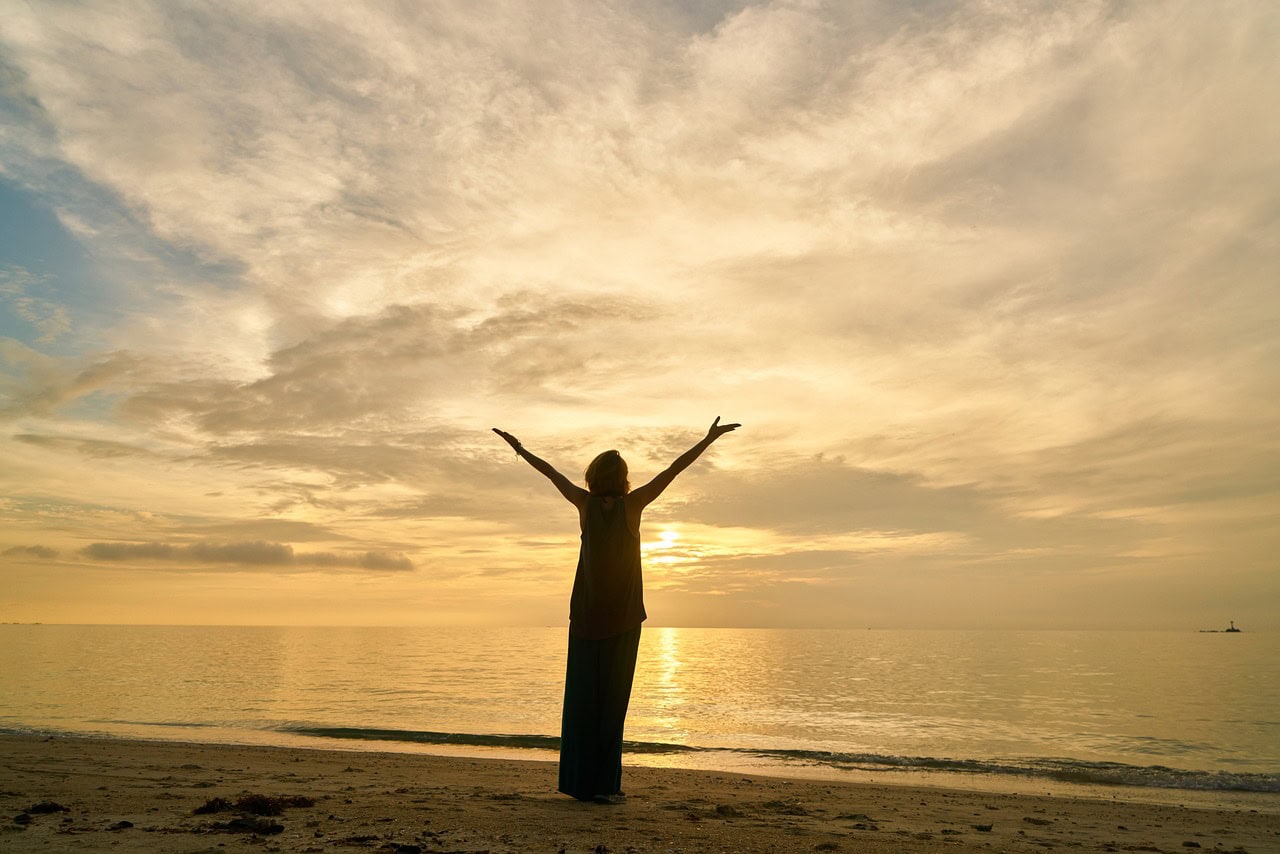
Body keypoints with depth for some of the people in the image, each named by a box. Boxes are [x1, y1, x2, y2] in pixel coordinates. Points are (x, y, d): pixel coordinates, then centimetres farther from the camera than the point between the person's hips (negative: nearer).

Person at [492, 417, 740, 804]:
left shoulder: (586, 503, -3)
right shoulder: (632, 504, -9)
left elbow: (551, 472, 9)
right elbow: (674, 469, -6)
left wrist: (519, 449, 23)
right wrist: (710, 438, -1)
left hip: (586, 613, 3)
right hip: (623, 616, -3)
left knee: (583, 694, 8)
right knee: (613, 696, 1)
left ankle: (579, 780, 14)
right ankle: (604, 784, 4)